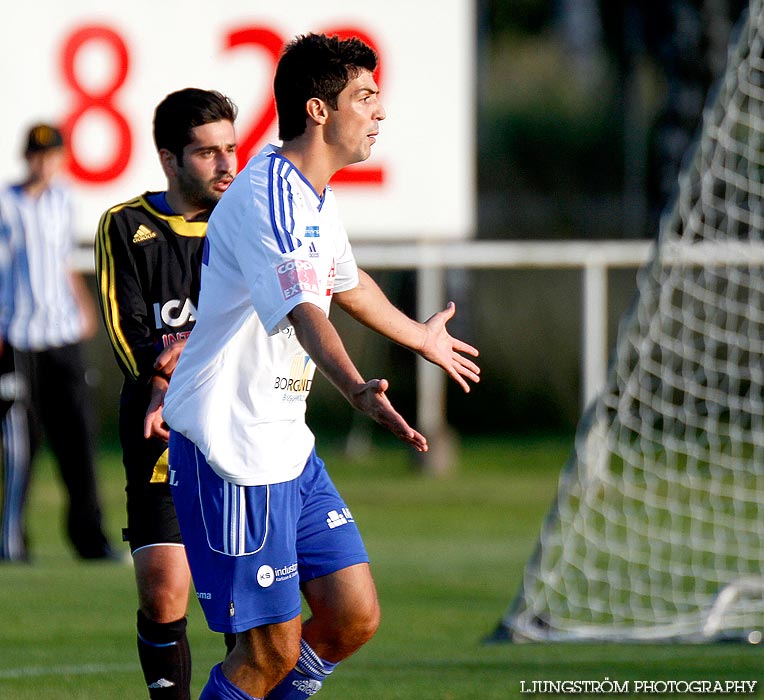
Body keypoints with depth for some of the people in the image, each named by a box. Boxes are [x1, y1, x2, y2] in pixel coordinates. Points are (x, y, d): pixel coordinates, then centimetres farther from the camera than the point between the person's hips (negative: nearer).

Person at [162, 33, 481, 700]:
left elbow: (347, 284, 33)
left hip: (287, 446, 10)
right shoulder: (265, 196, -20)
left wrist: (421, 336, 51)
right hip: (230, 453, -10)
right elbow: (303, 310, -36)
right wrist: (358, 391, -53)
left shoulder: (317, 196, 11)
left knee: (355, 617, 6)